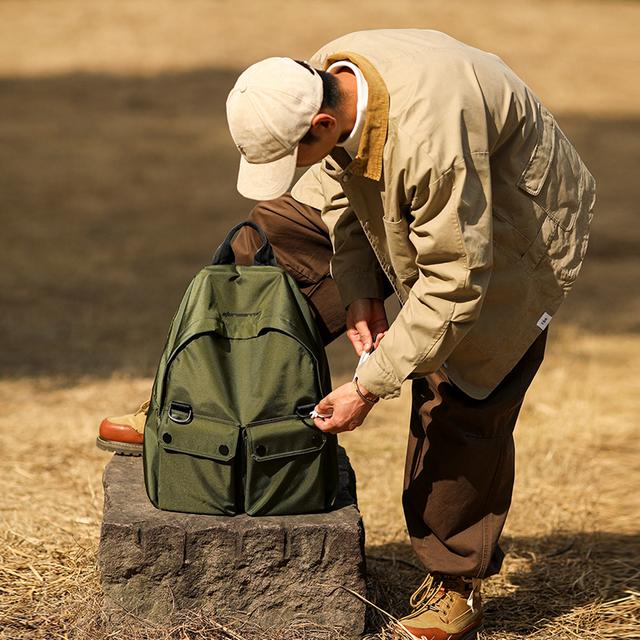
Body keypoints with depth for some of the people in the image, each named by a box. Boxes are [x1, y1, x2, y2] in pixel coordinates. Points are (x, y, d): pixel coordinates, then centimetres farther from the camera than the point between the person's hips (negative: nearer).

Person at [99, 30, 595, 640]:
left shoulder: (429, 137, -43)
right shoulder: (321, 78, -19)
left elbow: (452, 282, -35)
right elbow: (337, 179, 2)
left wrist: (369, 386, -28)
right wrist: (357, 290, -3)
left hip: (507, 237, -8)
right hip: (407, 210, 8)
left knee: (459, 405, -7)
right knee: (272, 236, 1)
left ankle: (455, 587, 10)